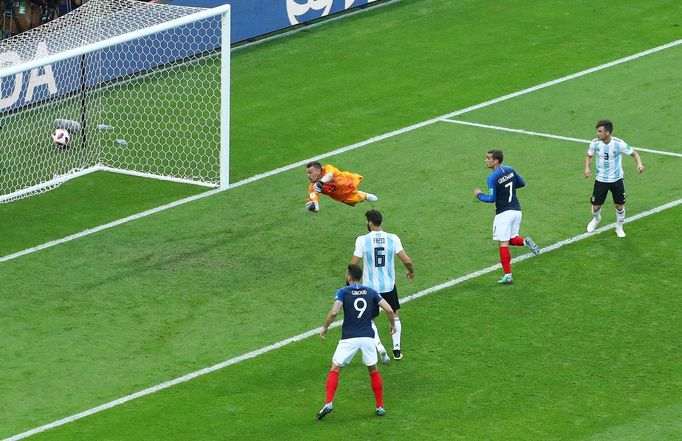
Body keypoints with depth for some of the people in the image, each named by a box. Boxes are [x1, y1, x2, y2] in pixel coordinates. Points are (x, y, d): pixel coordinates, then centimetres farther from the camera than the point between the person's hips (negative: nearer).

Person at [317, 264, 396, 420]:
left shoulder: (343, 292, -1)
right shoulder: (371, 292, 8)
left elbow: (334, 312, -15)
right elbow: (389, 309, 3)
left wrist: (325, 327, 0)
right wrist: (393, 324, 21)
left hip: (349, 338, -3)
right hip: (368, 337, 3)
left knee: (335, 369, 7)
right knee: (374, 370, 19)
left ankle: (328, 404, -9)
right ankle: (380, 407, 20)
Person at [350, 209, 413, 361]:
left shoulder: (362, 240, -14)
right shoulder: (393, 239, -8)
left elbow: (353, 265, -12)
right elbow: (407, 260, -9)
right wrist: (411, 272, 13)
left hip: (370, 286, -2)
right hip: (389, 286, 2)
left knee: (369, 320, 13)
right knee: (395, 316, 25)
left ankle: (379, 346, -9)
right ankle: (396, 349, 21)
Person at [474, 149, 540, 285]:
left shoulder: (492, 178, -16)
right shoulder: (510, 170, 6)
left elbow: (491, 198, -17)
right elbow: (522, 183, 18)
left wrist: (479, 195, 0)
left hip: (504, 213, -7)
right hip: (516, 210, 7)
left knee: (503, 243, -2)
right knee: (512, 239, 21)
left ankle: (508, 276, -5)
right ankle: (525, 241, -11)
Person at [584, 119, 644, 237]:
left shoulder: (619, 144, -21)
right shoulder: (595, 143, -13)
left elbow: (634, 153, -8)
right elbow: (589, 156, 7)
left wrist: (639, 163, -28)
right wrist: (587, 168, -11)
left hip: (616, 180, -1)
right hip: (600, 179, 2)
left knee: (620, 206, 5)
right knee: (596, 206, 6)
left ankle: (619, 227, 31)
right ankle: (596, 219, 41)